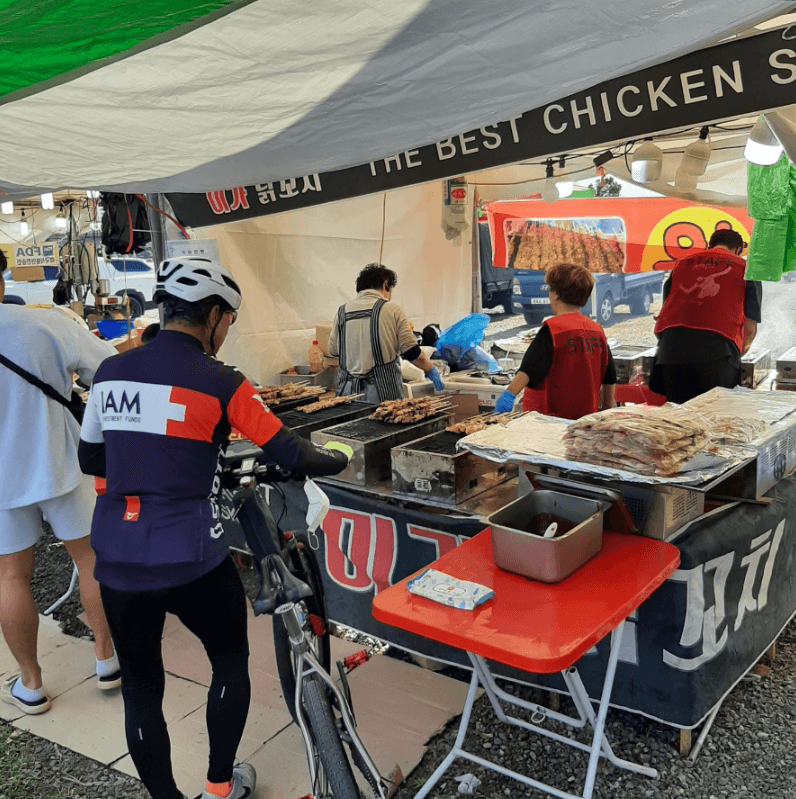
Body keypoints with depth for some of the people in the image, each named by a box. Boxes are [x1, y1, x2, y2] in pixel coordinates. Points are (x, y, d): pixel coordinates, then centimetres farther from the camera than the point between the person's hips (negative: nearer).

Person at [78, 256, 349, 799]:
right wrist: (340, 460, 8)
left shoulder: (110, 372, 2)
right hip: (192, 561, -4)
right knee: (231, 661, 22)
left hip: (117, 557, 4)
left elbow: (91, 460, 12)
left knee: (141, 685, 18)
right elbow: (291, 456, -11)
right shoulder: (221, 383, -11)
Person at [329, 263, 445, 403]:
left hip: (348, 391, 3)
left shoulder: (342, 311, 7)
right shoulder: (392, 310, -2)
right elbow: (410, 351, -4)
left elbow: (333, 351, 13)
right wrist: (431, 370, 11)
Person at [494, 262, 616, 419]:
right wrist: (609, 408, 25)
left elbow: (530, 368, -26)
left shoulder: (552, 328, -13)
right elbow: (609, 377, 14)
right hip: (586, 417, 7)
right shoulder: (597, 330, 7)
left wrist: (509, 393, -34)